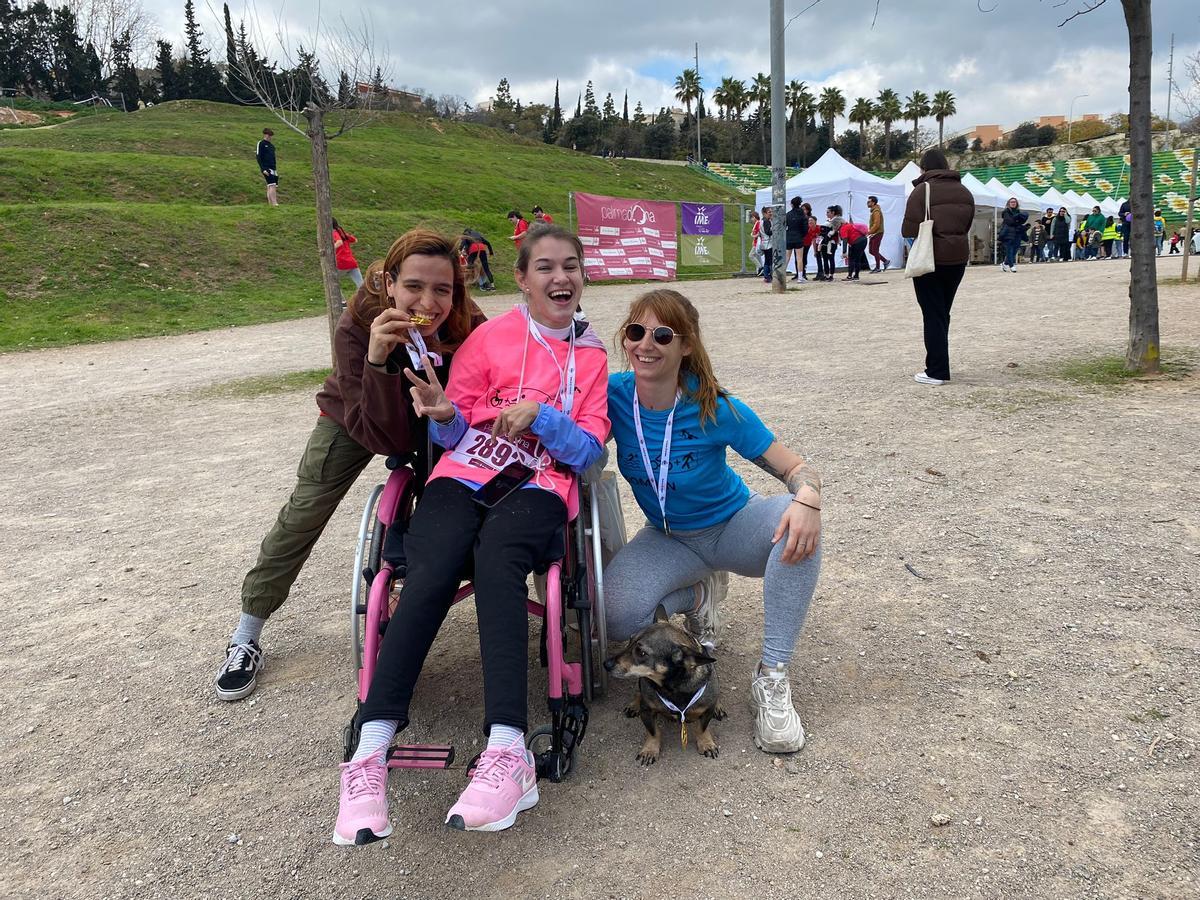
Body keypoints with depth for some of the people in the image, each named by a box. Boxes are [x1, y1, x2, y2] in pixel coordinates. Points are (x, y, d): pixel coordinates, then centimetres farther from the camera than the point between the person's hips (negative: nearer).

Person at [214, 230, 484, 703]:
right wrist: (378, 360, -53)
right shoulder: (357, 327, -37)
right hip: (355, 417, -1)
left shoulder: (468, 327, -32)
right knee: (303, 513, -4)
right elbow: (385, 437, -39)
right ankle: (246, 635, 11)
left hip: (435, 424, 2)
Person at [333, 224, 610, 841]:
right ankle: (371, 754, -31)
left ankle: (507, 753, -43)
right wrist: (444, 415, -14)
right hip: (462, 477, 1)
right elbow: (452, 435, 9)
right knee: (429, 576, -31)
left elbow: (588, 452, 5)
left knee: (496, 563, -35)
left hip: (535, 489, 0)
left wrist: (539, 413, -12)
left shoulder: (592, 357, 15)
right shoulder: (488, 337, 10)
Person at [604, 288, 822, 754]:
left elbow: (797, 467, -20)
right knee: (614, 616, -26)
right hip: (668, 540, 2)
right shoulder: (614, 395, -16)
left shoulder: (716, 410, -24)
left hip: (734, 527, -1)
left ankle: (772, 676, -24)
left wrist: (808, 498, -45)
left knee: (795, 523, -34)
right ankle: (698, 595, 8)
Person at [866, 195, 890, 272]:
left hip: (877, 233, -10)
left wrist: (868, 232, -21)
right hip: (874, 234, 10)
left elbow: (876, 225, -22)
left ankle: (878, 268, 3)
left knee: (874, 251, -5)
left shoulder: (876, 211, -15)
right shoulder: (873, 210, 16)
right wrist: (869, 232, 13)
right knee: (871, 250, 11)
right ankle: (885, 261, 18)